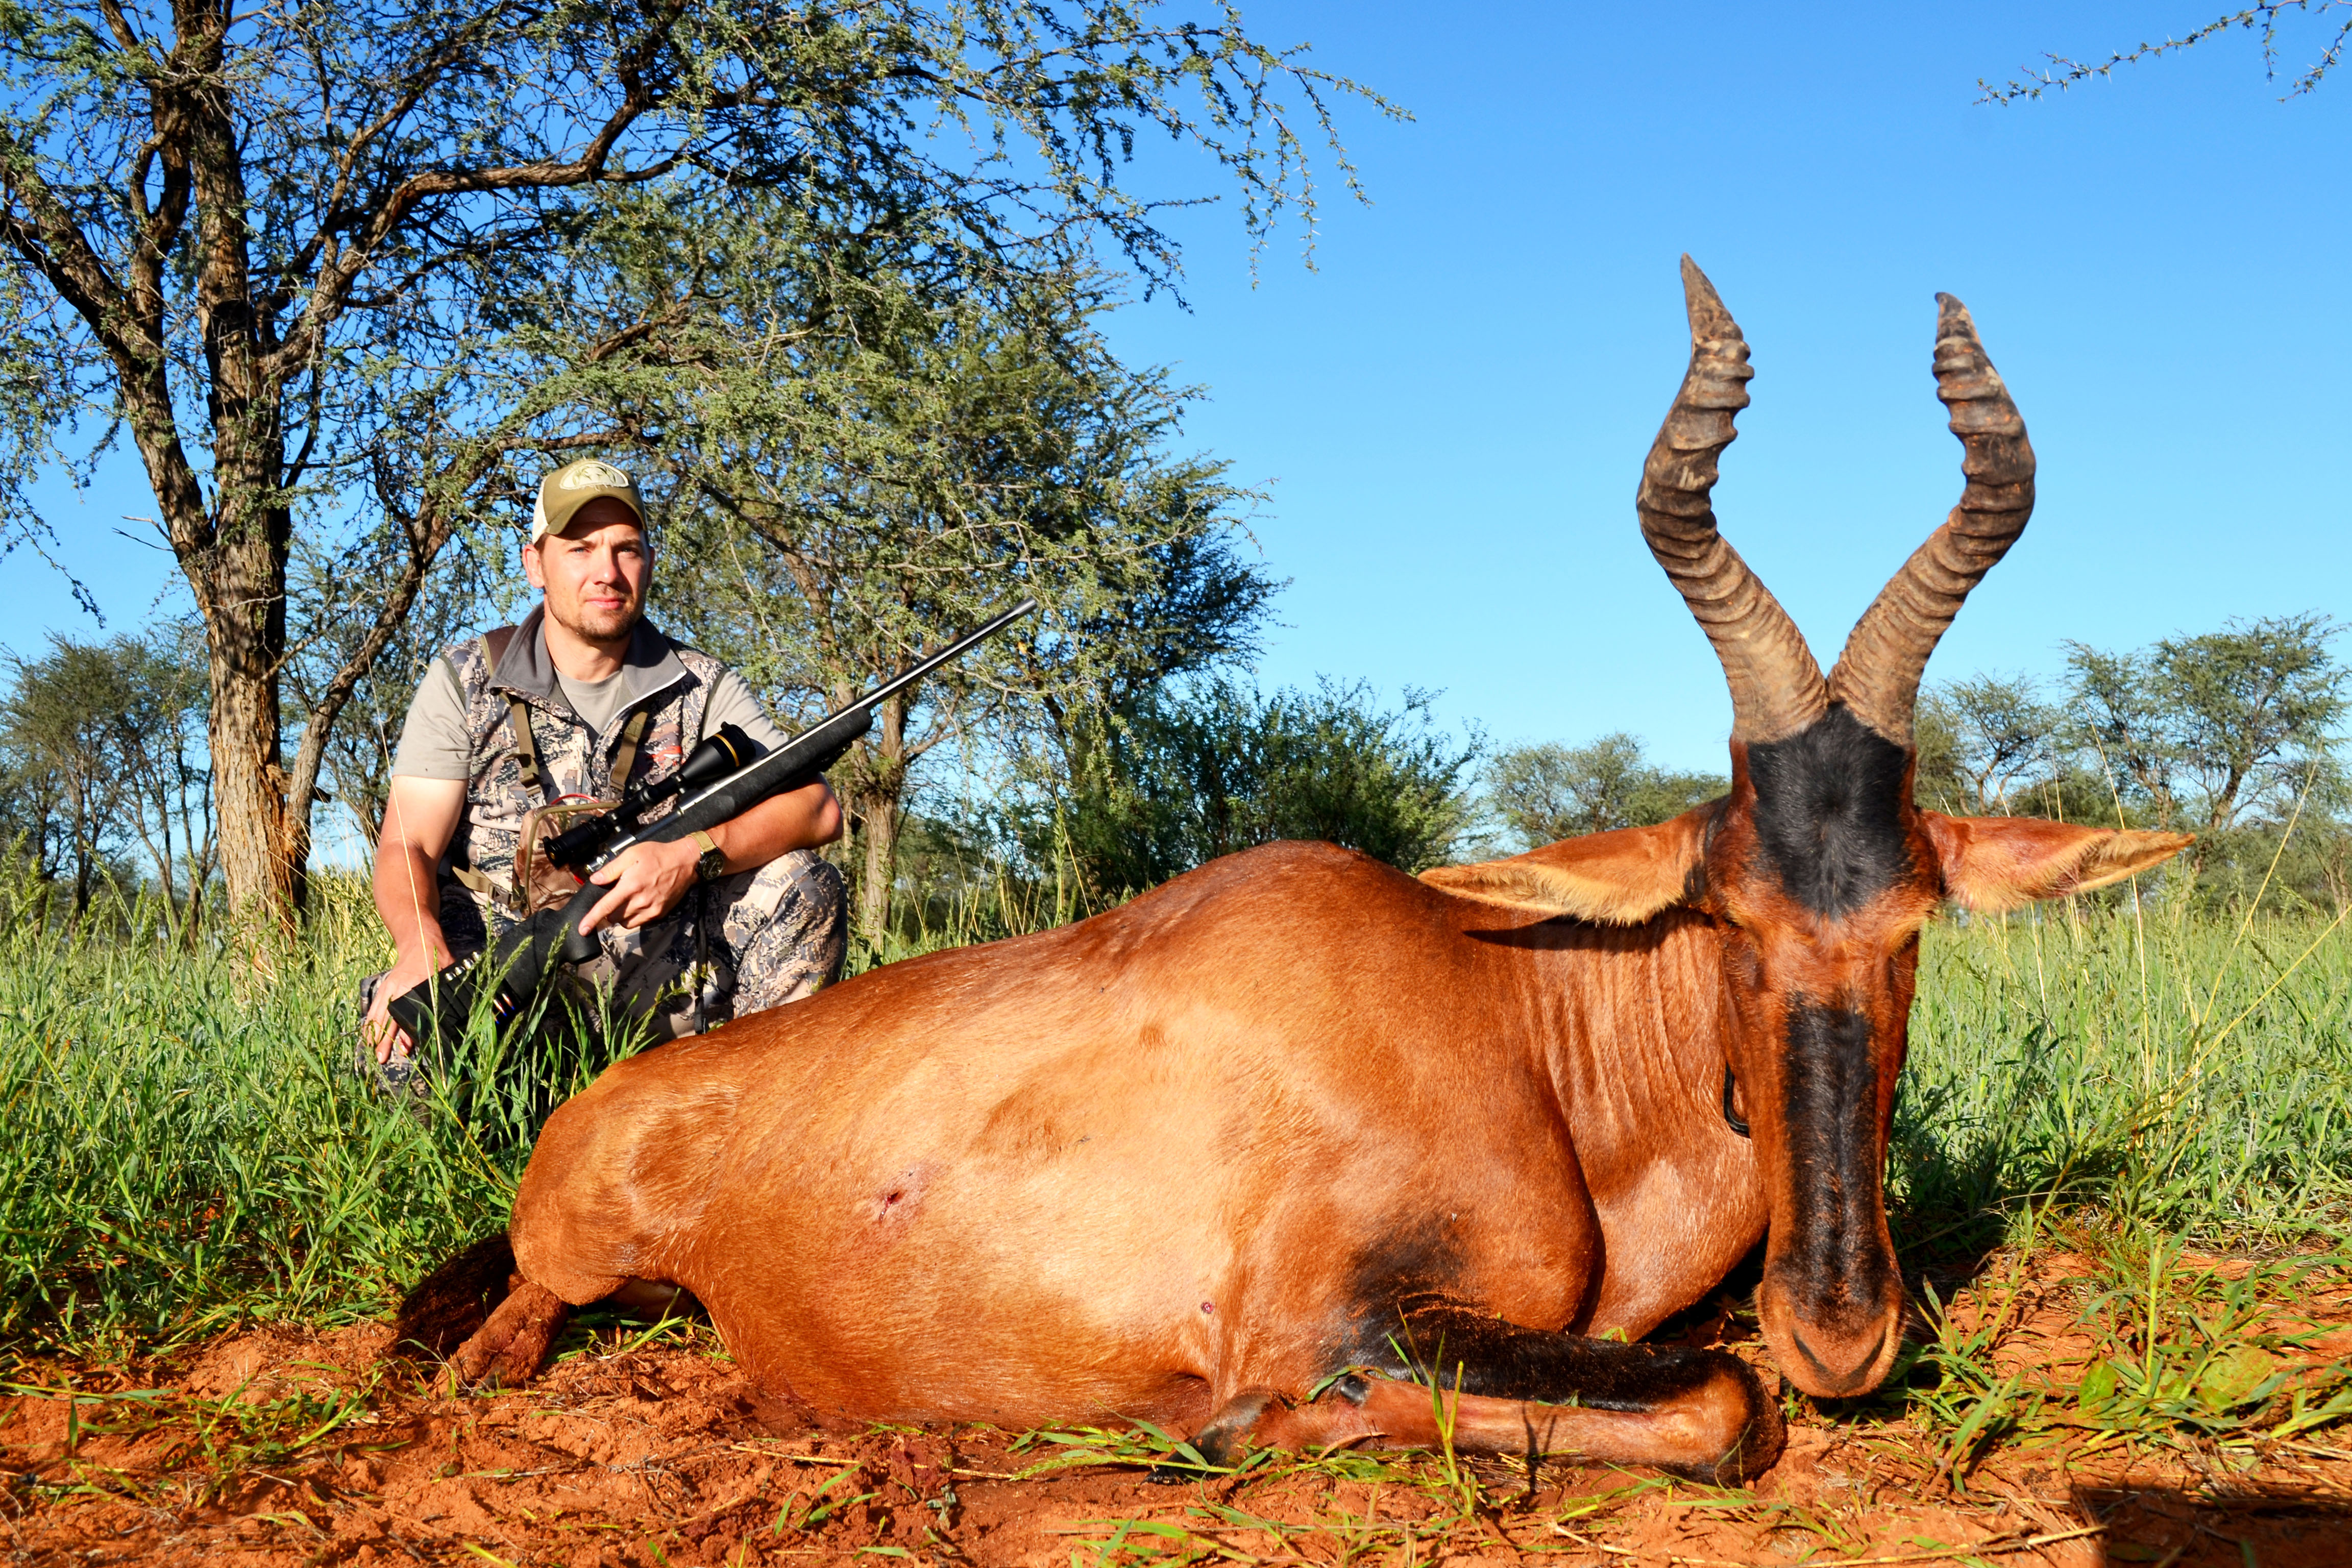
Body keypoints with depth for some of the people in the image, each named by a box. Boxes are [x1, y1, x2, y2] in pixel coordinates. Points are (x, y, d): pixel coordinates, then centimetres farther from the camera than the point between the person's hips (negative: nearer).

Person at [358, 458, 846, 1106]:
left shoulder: (698, 687, 4)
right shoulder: (466, 680, 3)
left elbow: (817, 809, -8)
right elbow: (407, 847, -5)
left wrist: (693, 857, -26)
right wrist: (422, 948, -28)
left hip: (657, 980, 1)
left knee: (801, 882, -20)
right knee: (398, 1040, -32)